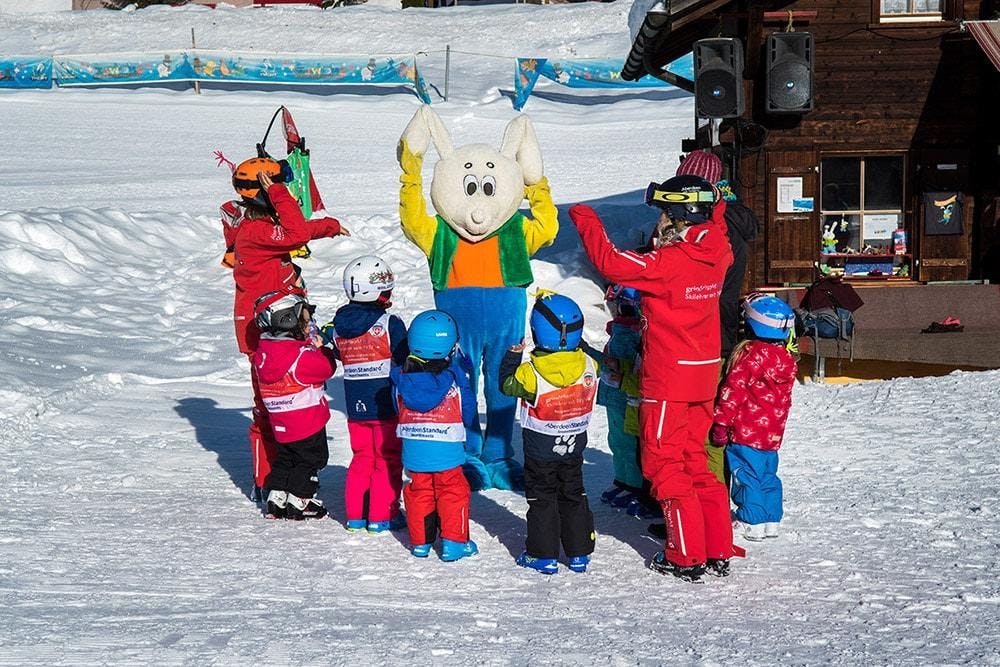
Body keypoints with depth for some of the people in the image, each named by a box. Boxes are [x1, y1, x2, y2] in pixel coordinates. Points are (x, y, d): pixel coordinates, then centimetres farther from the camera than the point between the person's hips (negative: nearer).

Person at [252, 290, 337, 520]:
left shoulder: (263, 352, 2)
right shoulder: (302, 355, -24)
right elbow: (326, 368, -17)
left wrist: (312, 347, 5)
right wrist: (321, 349, -1)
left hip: (280, 424, 7)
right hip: (307, 422, -7)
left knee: (285, 458, 21)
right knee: (311, 458, 8)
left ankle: (276, 500, 22)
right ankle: (299, 502, 11)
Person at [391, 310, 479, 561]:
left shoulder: (402, 378, -4)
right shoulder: (455, 378, -13)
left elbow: (398, 409, 9)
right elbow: (469, 413, -3)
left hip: (413, 453, 3)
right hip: (447, 453, -3)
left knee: (419, 493, 16)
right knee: (453, 493, 10)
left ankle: (420, 542, 23)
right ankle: (453, 542, 11)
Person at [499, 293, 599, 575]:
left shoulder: (531, 372, -24)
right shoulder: (588, 365, -14)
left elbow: (506, 385, -7)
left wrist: (512, 356, 4)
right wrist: (577, 345, 17)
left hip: (540, 452, -4)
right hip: (574, 448, 4)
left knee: (542, 500, 10)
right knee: (574, 496, 17)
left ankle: (544, 555, 13)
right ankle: (579, 554, 21)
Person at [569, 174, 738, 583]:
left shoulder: (670, 261, -21)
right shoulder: (715, 254, 1)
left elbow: (611, 263, -22)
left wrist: (587, 222, -9)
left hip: (668, 379, -7)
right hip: (704, 377, 8)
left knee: (664, 463, 3)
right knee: (694, 461, 17)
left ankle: (687, 557, 5)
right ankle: (718, 552, 18)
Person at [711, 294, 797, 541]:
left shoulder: (751, 354, -15)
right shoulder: (786, 359, 7)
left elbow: (734, 389, -16)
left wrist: (721, 421, -13)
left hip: (746, 432, -7)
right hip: (772, 435, 7)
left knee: (747, 477, -1)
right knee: (768, 475, 16)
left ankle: (752, 523, 1)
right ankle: (772, 521, 20)